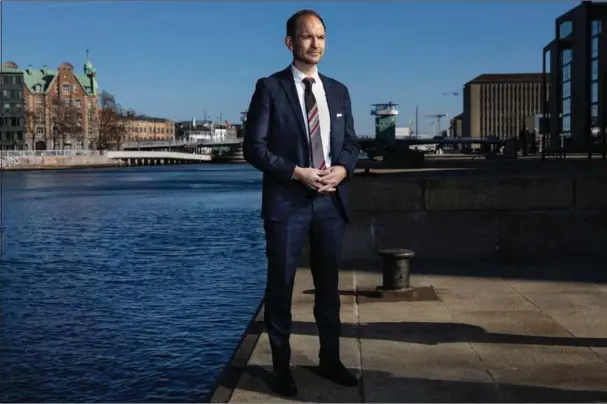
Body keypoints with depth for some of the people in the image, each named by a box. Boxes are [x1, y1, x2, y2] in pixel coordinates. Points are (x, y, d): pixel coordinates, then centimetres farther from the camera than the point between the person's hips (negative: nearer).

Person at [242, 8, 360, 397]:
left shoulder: (338, 91, 11)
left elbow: (351, 143, 13)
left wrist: (342, 169, -9)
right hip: (287, 201, -4)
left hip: (331, 201, 4)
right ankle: (282, 367, 18)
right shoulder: (270, 88, -3)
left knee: (328, 284, 13)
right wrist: (298, 173, -17)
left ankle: (330, 359, 27)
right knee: (281, 286, 5)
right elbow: (253, 147, -8)